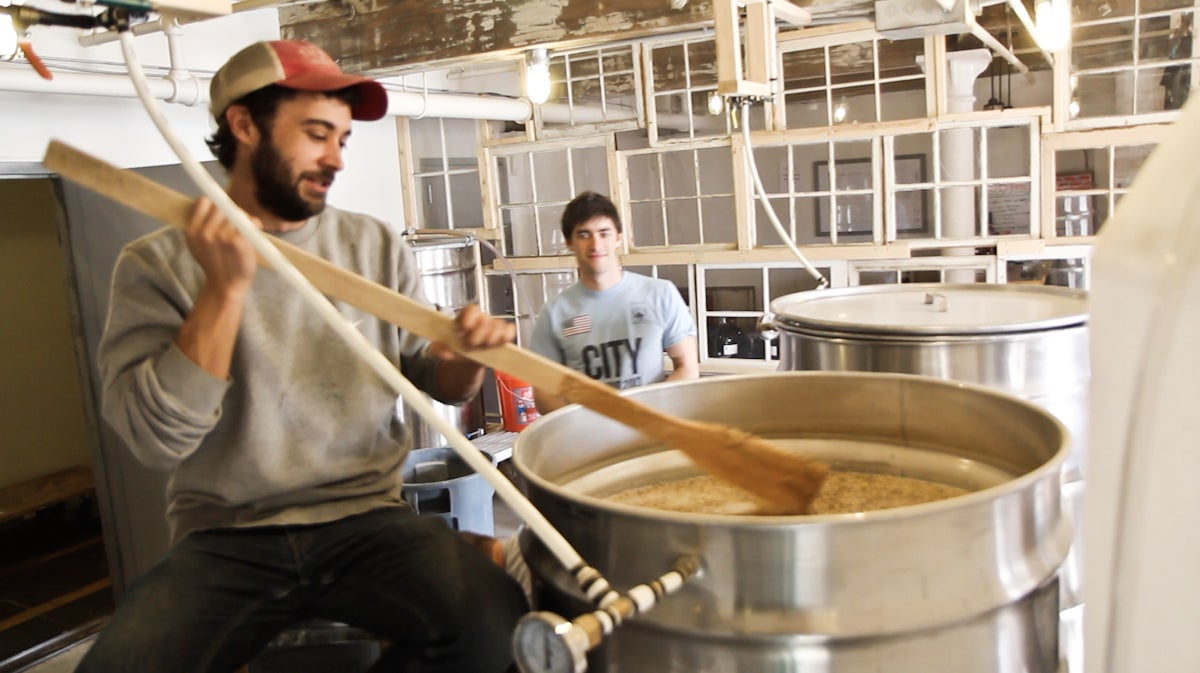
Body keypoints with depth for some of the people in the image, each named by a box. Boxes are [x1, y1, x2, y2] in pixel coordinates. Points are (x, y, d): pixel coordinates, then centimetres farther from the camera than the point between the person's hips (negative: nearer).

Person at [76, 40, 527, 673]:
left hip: (369, 518, 2)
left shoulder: (377, 246, 5)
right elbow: (157, 437, -12)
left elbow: (429, 377, 11)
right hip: (224, 540, -1)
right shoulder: (156, 262, -1)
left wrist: (466, 357, -12)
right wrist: (226, 288, -18)